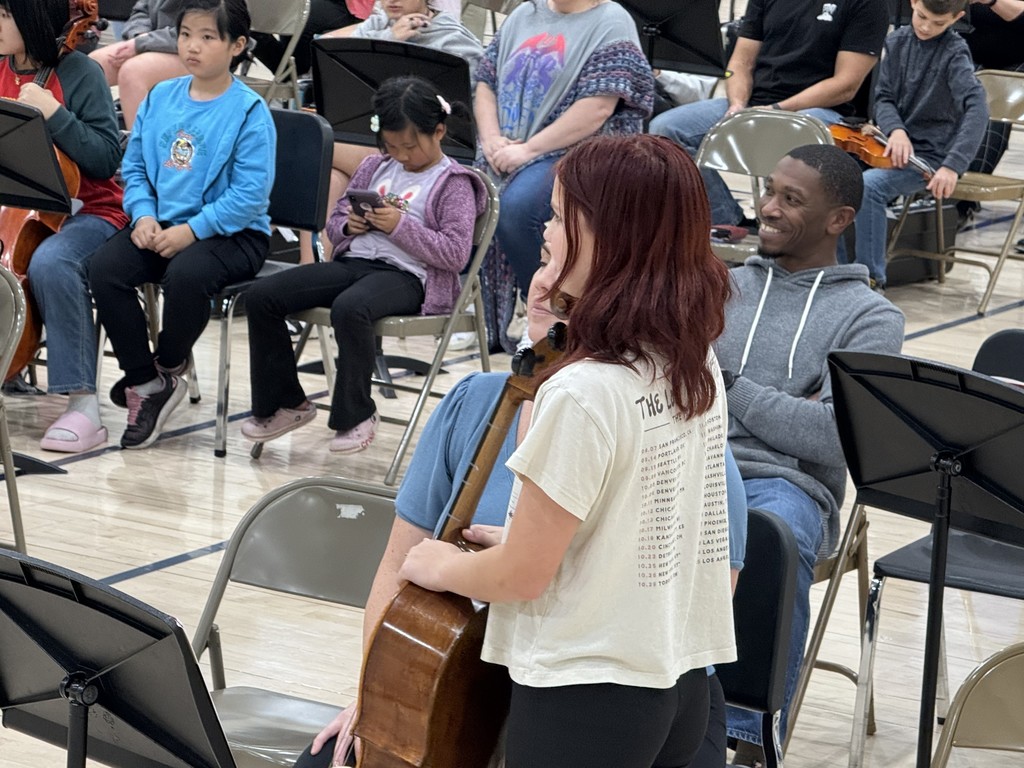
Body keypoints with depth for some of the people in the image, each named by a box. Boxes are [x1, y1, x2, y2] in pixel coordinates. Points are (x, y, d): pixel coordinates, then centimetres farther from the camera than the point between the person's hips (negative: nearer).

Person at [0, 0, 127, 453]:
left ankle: (82, 403, -32)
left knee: (49, 263, -36)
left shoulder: (79, 74, -9)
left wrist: (53, 112, -22)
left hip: (87, 213, -6)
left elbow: (106, 160, -14)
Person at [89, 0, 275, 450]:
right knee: (105, 268, -21)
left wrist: (191, 230, -20)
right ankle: (146, 383, -7)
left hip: (232, 232, -5)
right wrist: (143, 215, -5)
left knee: (186, 274, -36)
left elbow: (249, 196, -15)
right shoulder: (160, 98, 8)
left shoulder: (249, 112, -9)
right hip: (160, 225, 6)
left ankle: (170, 363, -3)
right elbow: (134, 167, 14)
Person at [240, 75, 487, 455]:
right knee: (261, 297, -10)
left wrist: (401, 226, -16)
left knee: (349, 308, -40)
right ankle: (287, 402, 4)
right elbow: (335, 221, 27)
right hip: (353, 261, 7)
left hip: (406, 276, -7)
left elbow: (456, 253, -9)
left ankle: (357, 415, -19)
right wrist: (348, 225, 2)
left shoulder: (453, 184, 1)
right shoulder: (376, 168, 21)